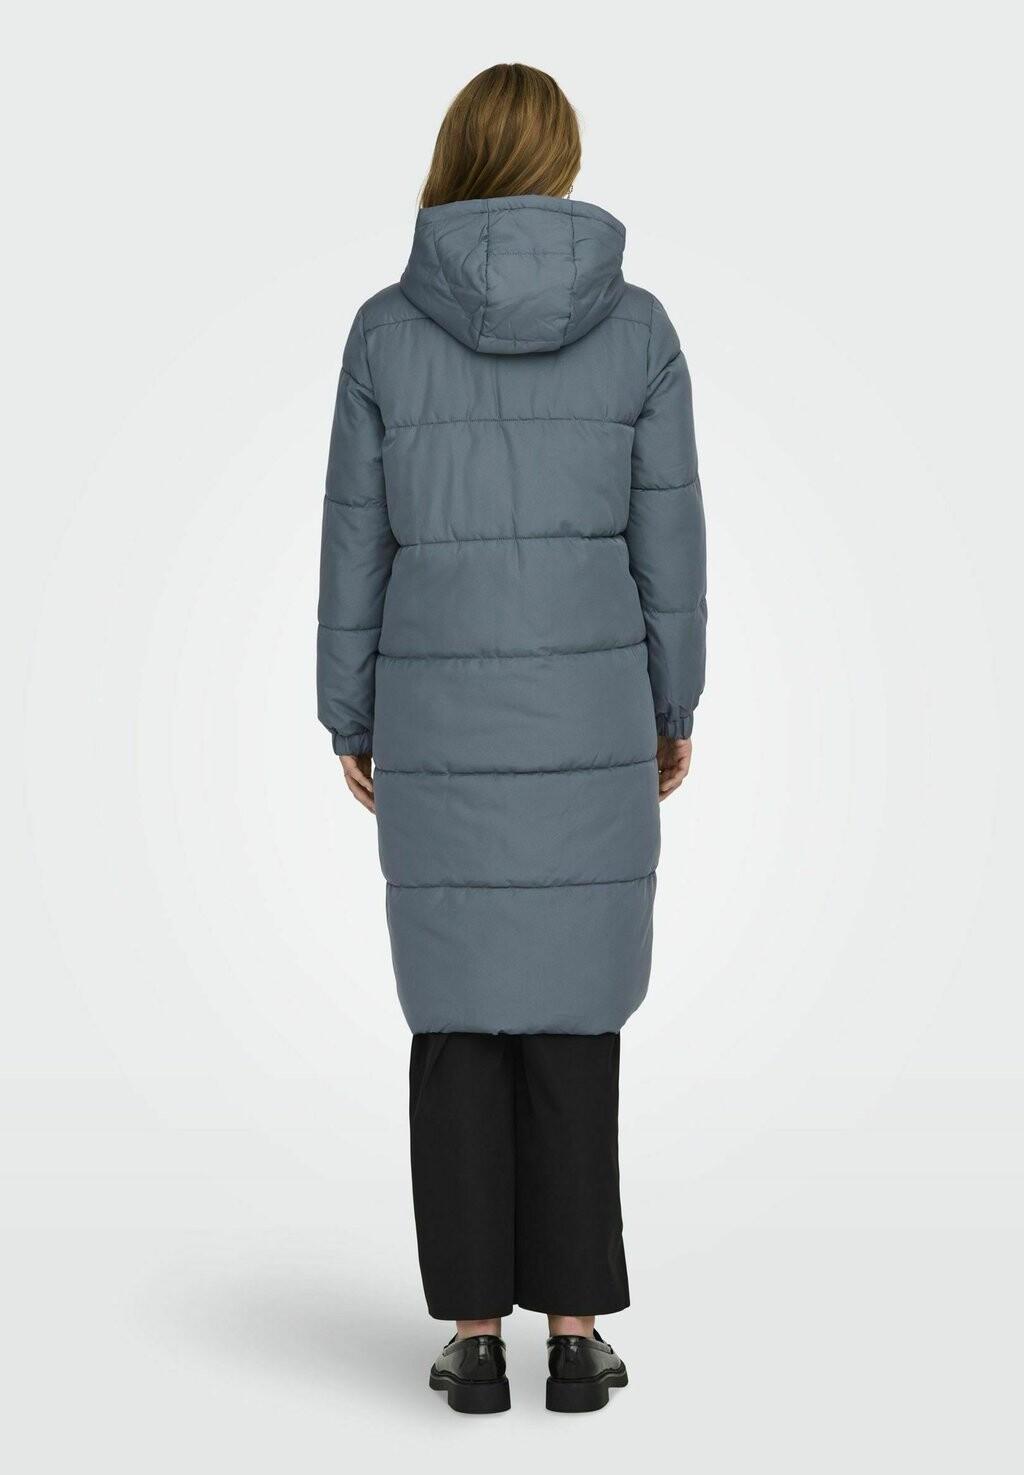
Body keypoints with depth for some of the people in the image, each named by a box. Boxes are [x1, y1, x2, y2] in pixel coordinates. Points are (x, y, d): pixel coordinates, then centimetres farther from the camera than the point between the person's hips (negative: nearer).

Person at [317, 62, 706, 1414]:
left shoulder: (387, 329, -3)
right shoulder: (636, 325, -2)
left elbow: (357, 541, -1)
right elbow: (667, 538, -1)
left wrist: (350, 719, 9)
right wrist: (675, 709, 10)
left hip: (439, 711, 0)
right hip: (587, 705, 0)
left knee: (459, 1015, 7)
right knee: (574, 1012, 7)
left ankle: (475, 1335, 9)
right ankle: (575, 1331, 9)